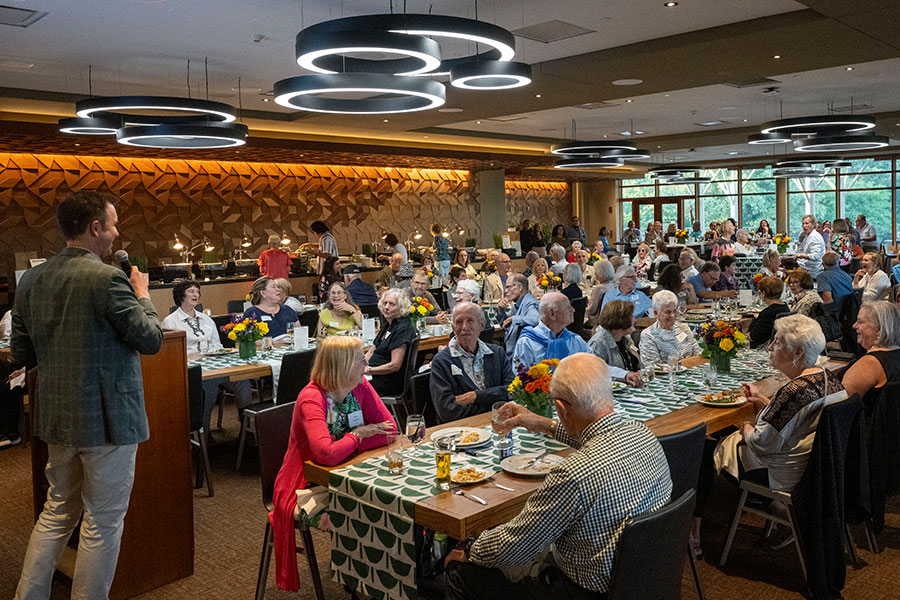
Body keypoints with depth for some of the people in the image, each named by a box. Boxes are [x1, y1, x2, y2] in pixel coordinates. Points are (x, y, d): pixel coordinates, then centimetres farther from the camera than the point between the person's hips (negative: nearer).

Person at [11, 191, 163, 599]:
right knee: (102, 523, 7)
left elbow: (21, 355, 9)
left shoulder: (31, 279, 3)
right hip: (106, 419, -7)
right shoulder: (108, 279, -20)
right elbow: (151, 339, -13)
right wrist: (142, 295, 2)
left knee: (57, 512, 22)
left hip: (58, 417, 7)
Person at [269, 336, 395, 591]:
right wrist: (357, 435, -18)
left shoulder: (360, 387, -4)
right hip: (306, 486, -6)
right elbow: (327, 454, -37)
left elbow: (390, 428, -7)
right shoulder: (311, 398, -25)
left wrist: (351, 440, -21)